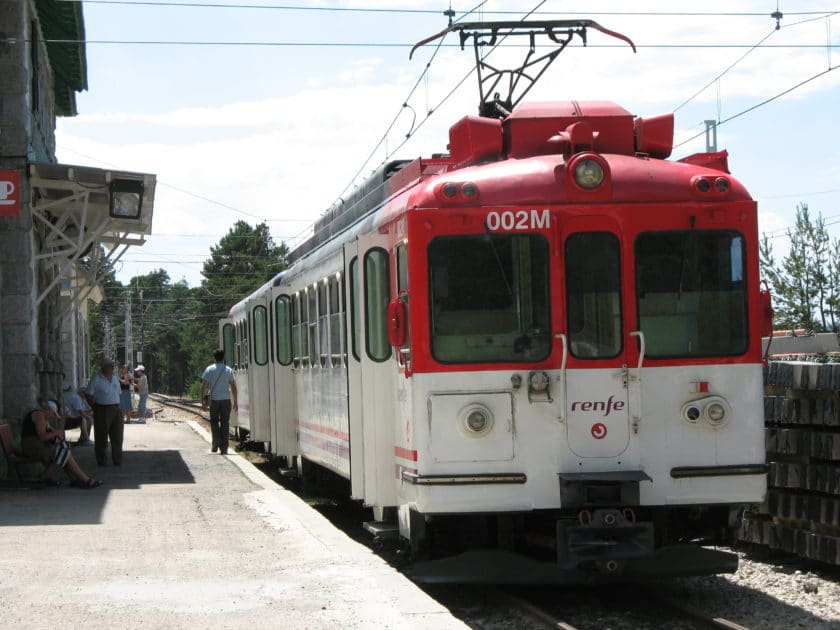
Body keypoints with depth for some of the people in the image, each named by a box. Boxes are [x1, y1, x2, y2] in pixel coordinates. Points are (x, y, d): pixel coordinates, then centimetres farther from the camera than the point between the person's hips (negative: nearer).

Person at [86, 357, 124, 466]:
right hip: (102, 411, -5)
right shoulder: (96, 379, -7)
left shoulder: (115, 378, 11)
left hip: (116, 410, 5)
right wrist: (95, 407, -7)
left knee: (117, 436, 3)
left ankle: (117, 459, 10)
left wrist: (117, 406, 11)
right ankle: (101, 460, 10)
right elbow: (89, 395, -5)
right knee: (101, 437, 1)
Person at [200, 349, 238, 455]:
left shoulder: (209, 369, 0)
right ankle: (224, 448, 3)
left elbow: (204, 386, -5)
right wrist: (235, 402, 8)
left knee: (214, 421, 14)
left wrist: (203, 401, -2)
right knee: (225, 423, 5)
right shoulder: (228, 370, 2)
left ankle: (216, 442, -4)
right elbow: (233, 387, 2)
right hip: (226, 399, 1)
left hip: (214, 400, -1)